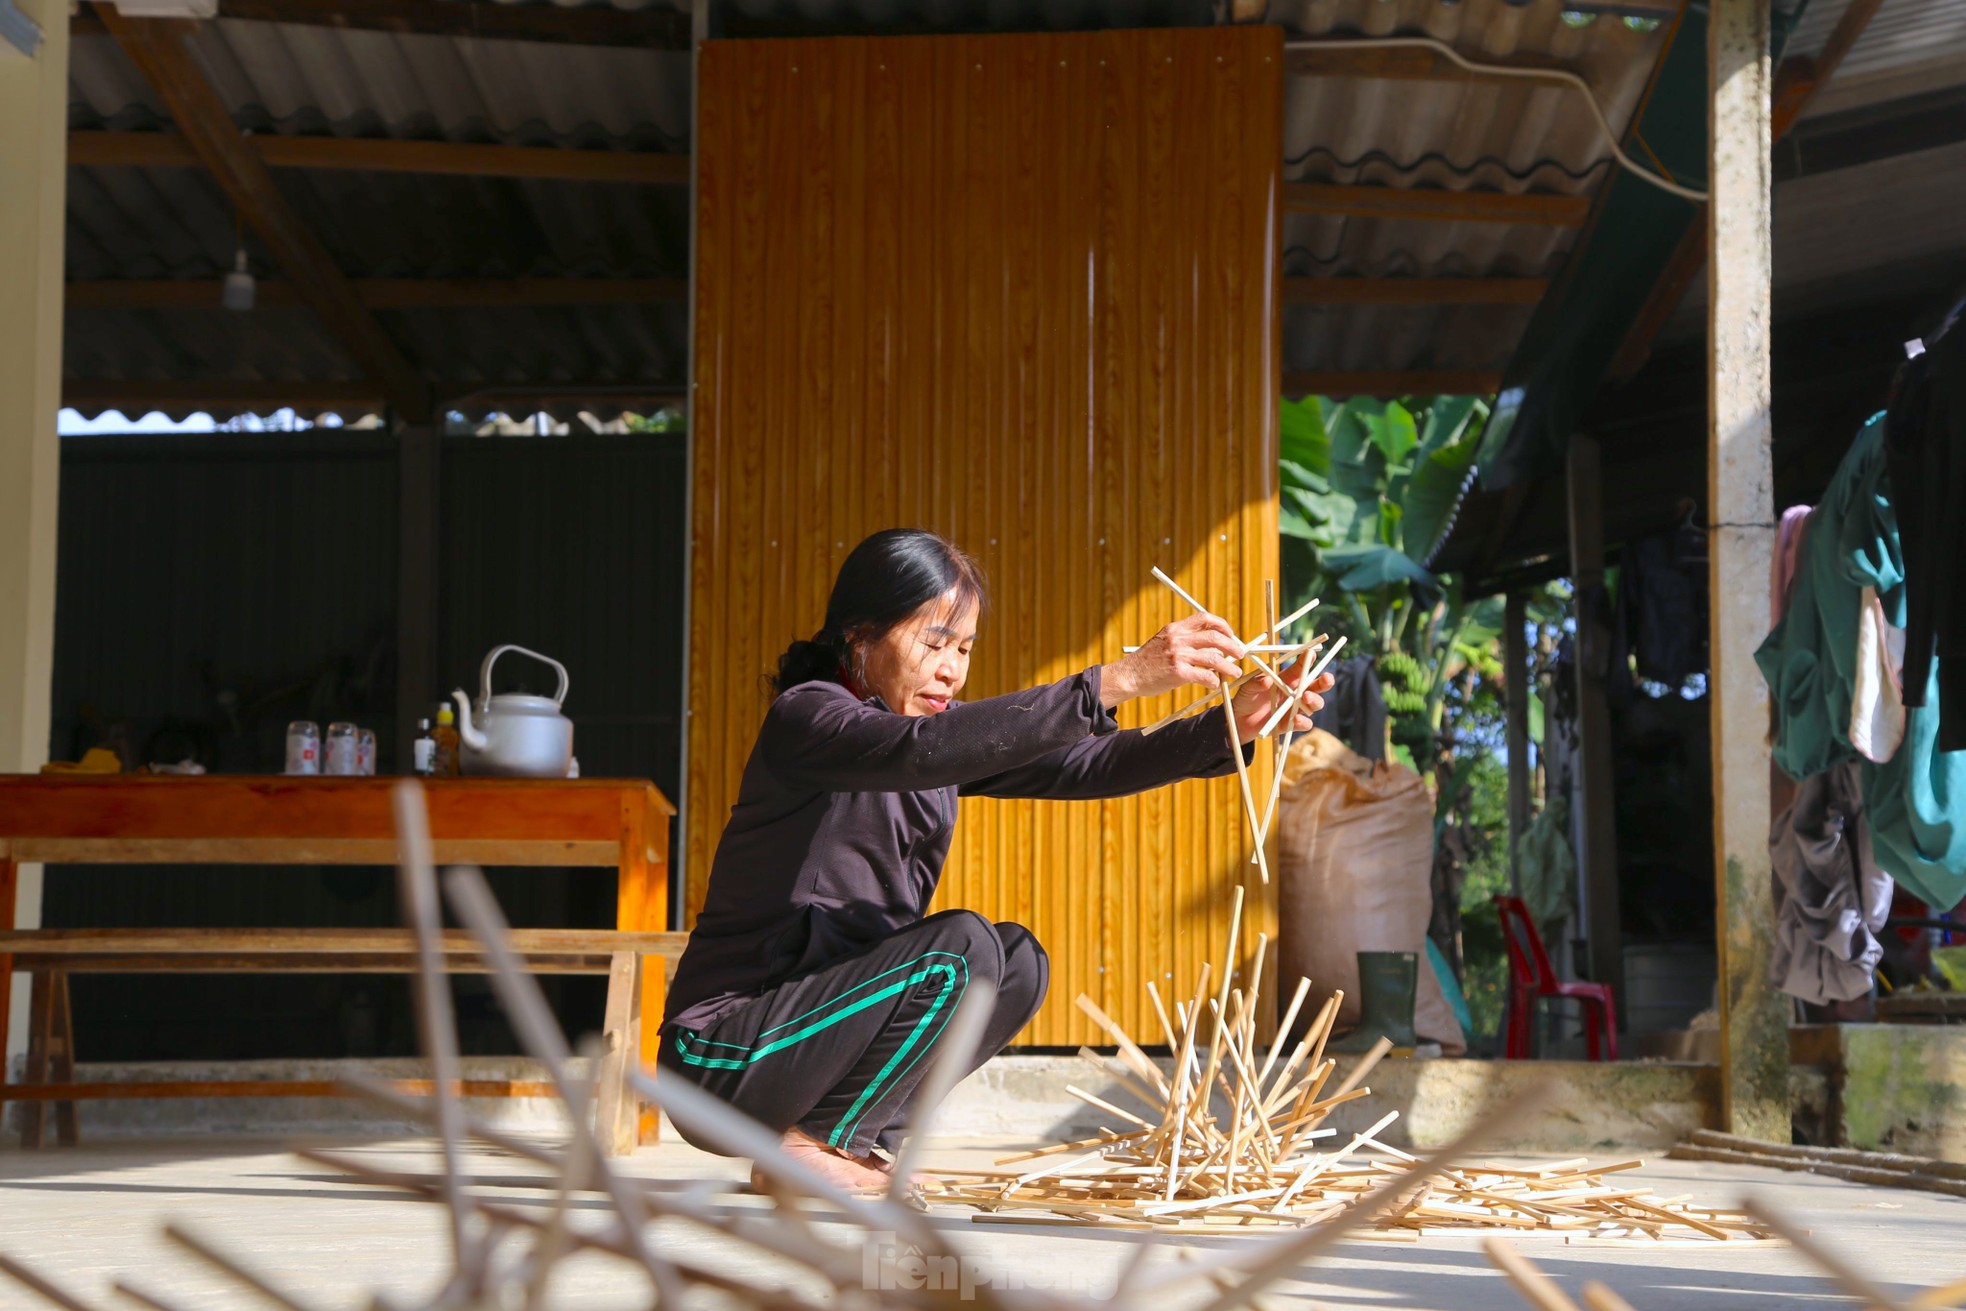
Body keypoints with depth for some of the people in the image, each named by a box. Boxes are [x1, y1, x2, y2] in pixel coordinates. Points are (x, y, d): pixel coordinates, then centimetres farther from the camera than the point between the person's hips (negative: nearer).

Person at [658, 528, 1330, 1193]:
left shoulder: (945, 728, 9)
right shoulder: (805, 717, -16)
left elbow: (1083, 766, -1)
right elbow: (923, 750, -36)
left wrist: (1229, 725, -17)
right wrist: (1117, 680, -42)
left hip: (816, 1005, 8)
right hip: (724, 1056, -8)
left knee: (1018, 962, -2)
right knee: (960, 946, -22)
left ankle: (867, 1135, 2)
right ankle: (803, 1146, -10)